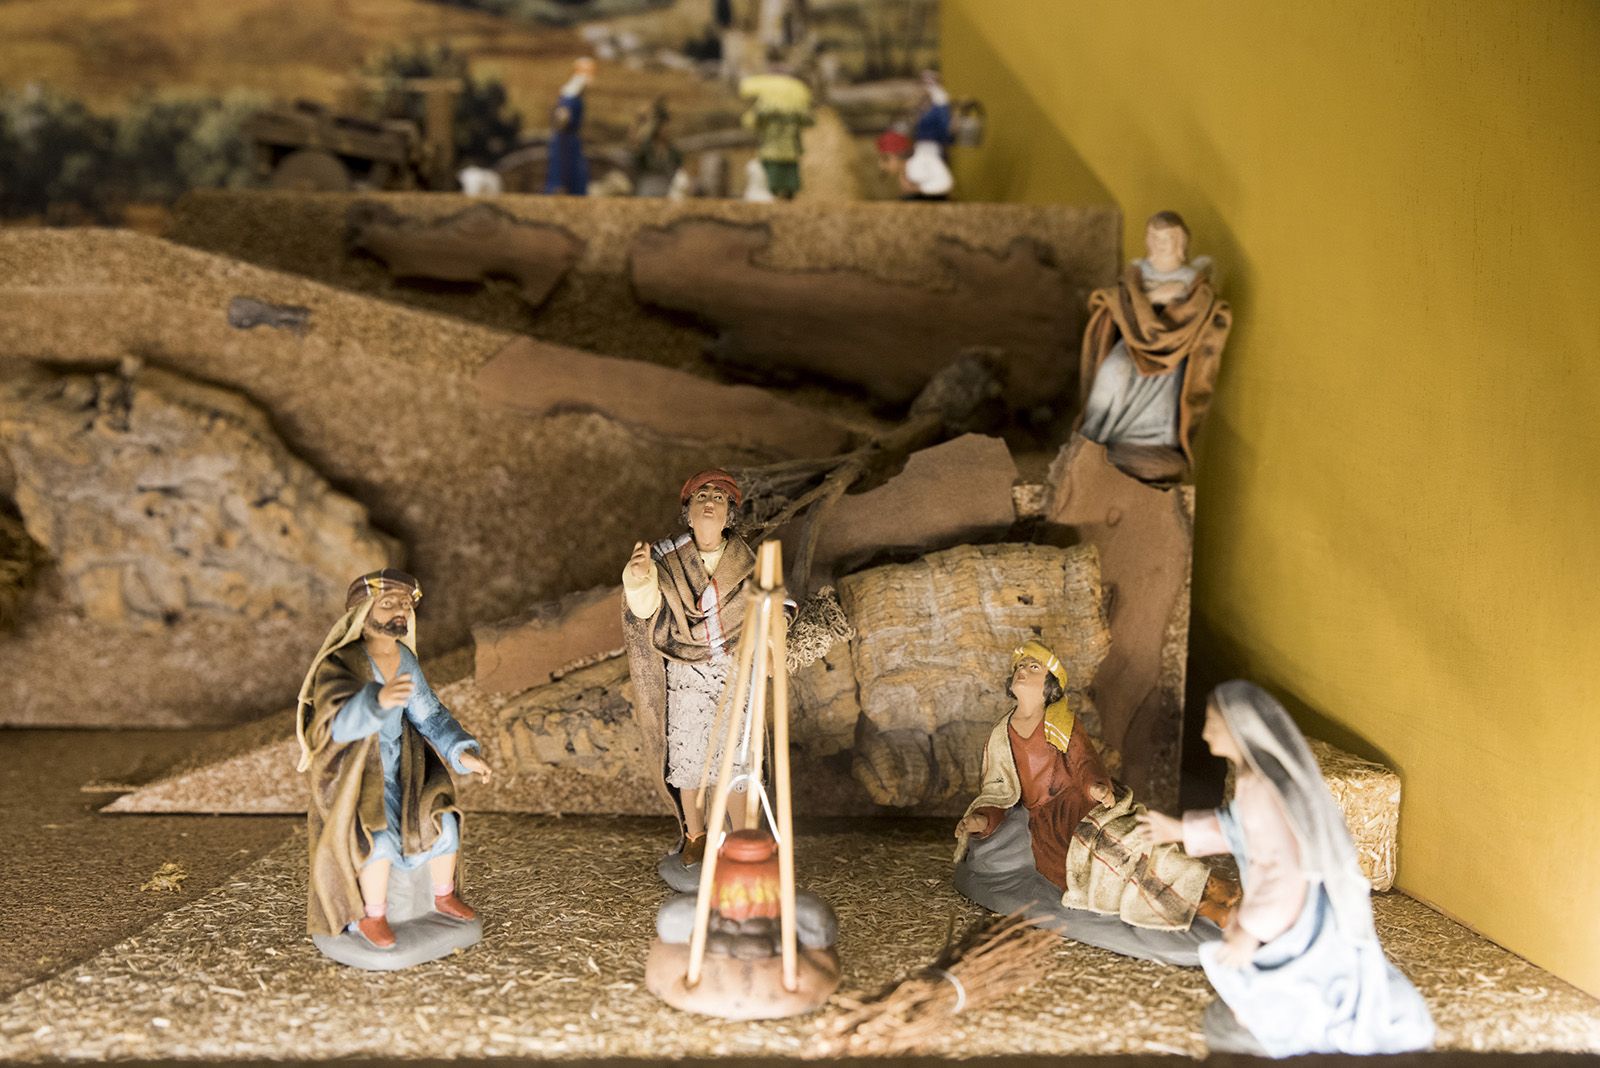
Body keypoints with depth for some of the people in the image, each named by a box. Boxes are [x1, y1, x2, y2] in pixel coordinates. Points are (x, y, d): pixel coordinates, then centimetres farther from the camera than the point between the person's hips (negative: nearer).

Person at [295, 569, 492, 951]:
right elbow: (341, 722, -36)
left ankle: (444, 895, 11)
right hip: (353, 773, -5)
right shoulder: (339, 663, -20)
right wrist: (379, 700, -57)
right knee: (380, 835, -29)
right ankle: (371, 916, -8)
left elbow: (430, 717, 2)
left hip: (398, 767, 5)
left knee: (442, 823, -14)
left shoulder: (405, 661, -1)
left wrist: (464, 754, -13)